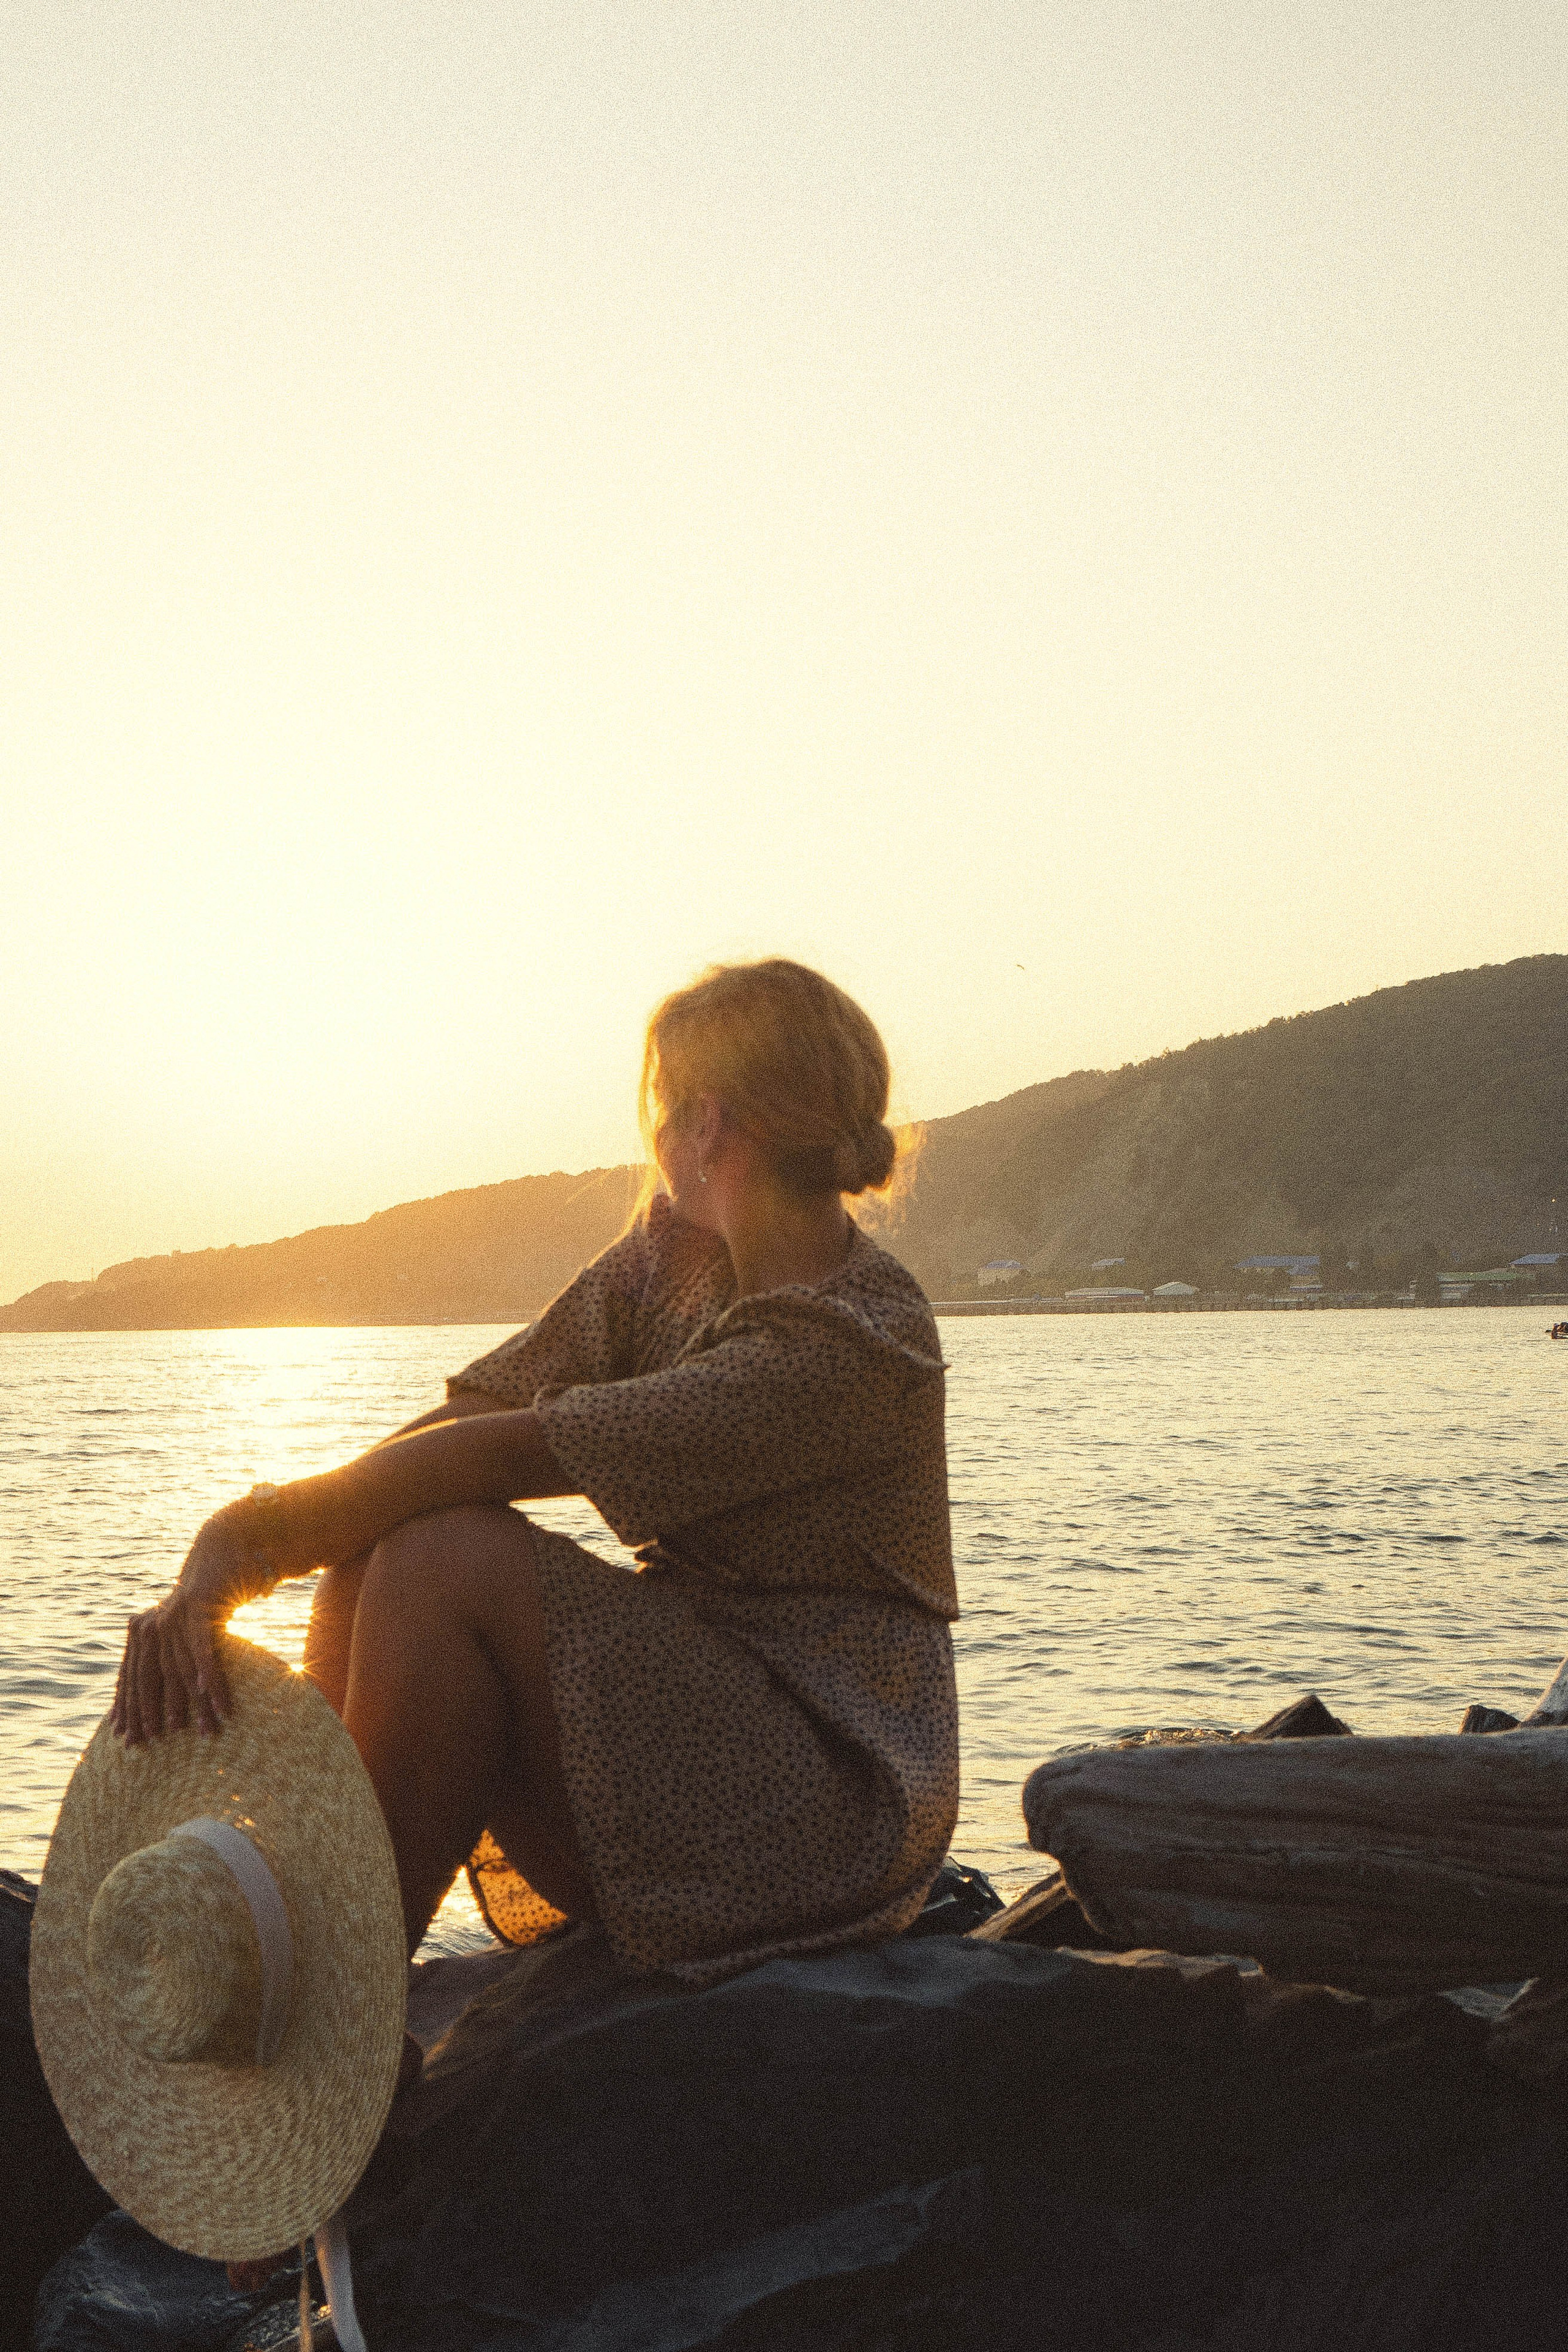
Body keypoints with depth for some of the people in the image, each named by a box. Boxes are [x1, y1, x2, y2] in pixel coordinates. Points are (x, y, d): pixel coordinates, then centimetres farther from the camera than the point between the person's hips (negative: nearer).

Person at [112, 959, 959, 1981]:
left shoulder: (851, 1343, -20)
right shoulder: (671, 1260, 6)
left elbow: (496, 1455, -23)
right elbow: (463, 1418, -6)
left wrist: (230, 1549, -21)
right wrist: (212, 1570, -19)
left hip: (836, 1810, -8)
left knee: (449, 1558, -22)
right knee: (381, 1554, -8)